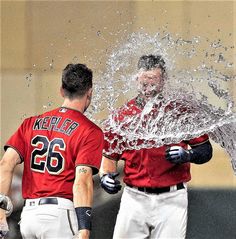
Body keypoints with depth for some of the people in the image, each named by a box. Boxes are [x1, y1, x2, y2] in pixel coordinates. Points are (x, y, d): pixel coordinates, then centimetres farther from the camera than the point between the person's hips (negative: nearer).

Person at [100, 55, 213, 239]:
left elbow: (206, 150, 2)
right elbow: (109, 154, 12)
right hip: (134, 198, 2)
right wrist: (106, 175, -7)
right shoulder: (124, 114, 5)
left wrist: (187, 155, -17)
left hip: (171, 199, -2)